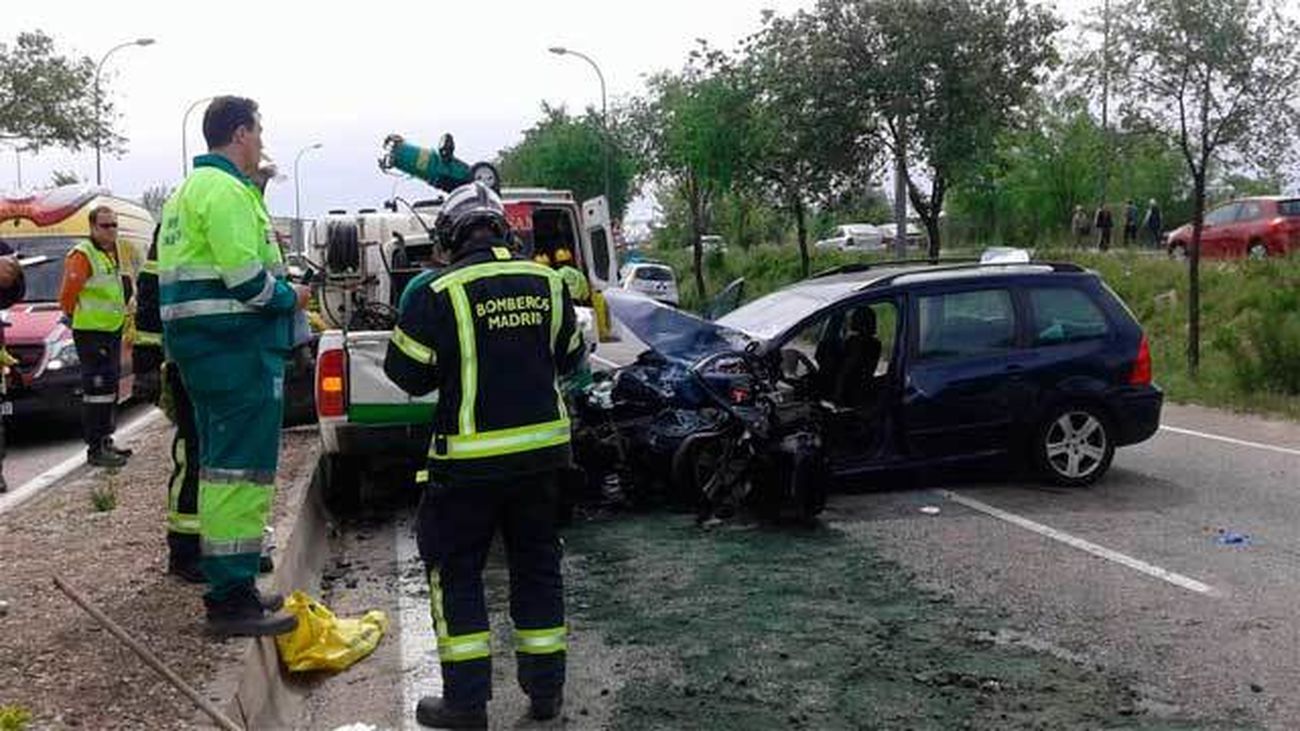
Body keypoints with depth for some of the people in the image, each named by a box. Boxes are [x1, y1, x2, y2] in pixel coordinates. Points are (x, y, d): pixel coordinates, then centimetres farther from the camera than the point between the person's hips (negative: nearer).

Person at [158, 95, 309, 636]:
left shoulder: (192, 188, 21)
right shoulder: (226, 190, -13)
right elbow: (246, 277, -23)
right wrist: (291, 296, -5)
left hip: (199, 344, 11)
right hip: (237, 345, -11)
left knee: (223, 464, 16)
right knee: (241, 469, -8)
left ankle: (227, 585, 26)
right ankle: (231, 597, -4)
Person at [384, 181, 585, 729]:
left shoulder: (439, 292, -13)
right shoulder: (547, 283, 1)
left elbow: (407, 373, -7)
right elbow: (568, 358, 13)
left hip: (471, 458, -4)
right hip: (543, 447, 5)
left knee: (455, 570, 10)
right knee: (537, 565, 16)